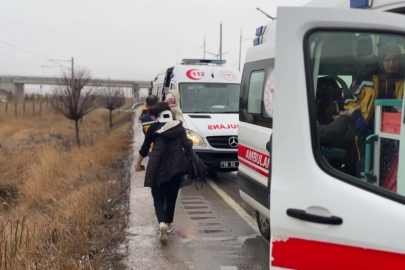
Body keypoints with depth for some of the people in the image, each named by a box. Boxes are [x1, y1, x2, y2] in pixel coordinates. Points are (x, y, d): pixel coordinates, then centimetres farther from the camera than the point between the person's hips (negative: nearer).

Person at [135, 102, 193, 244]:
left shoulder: (154, 128, 1)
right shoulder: (179, 127, 3)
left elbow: (145, 148, 7)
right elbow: (187, 145, -3)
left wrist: (138, 163, 21)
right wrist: (191, 141, 21)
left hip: (158, 167, -2)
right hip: (176, 167, 2)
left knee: (158, 198, 6)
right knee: (171, 197, 16)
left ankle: (162, 223, -17)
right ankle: (168, 224, 25)